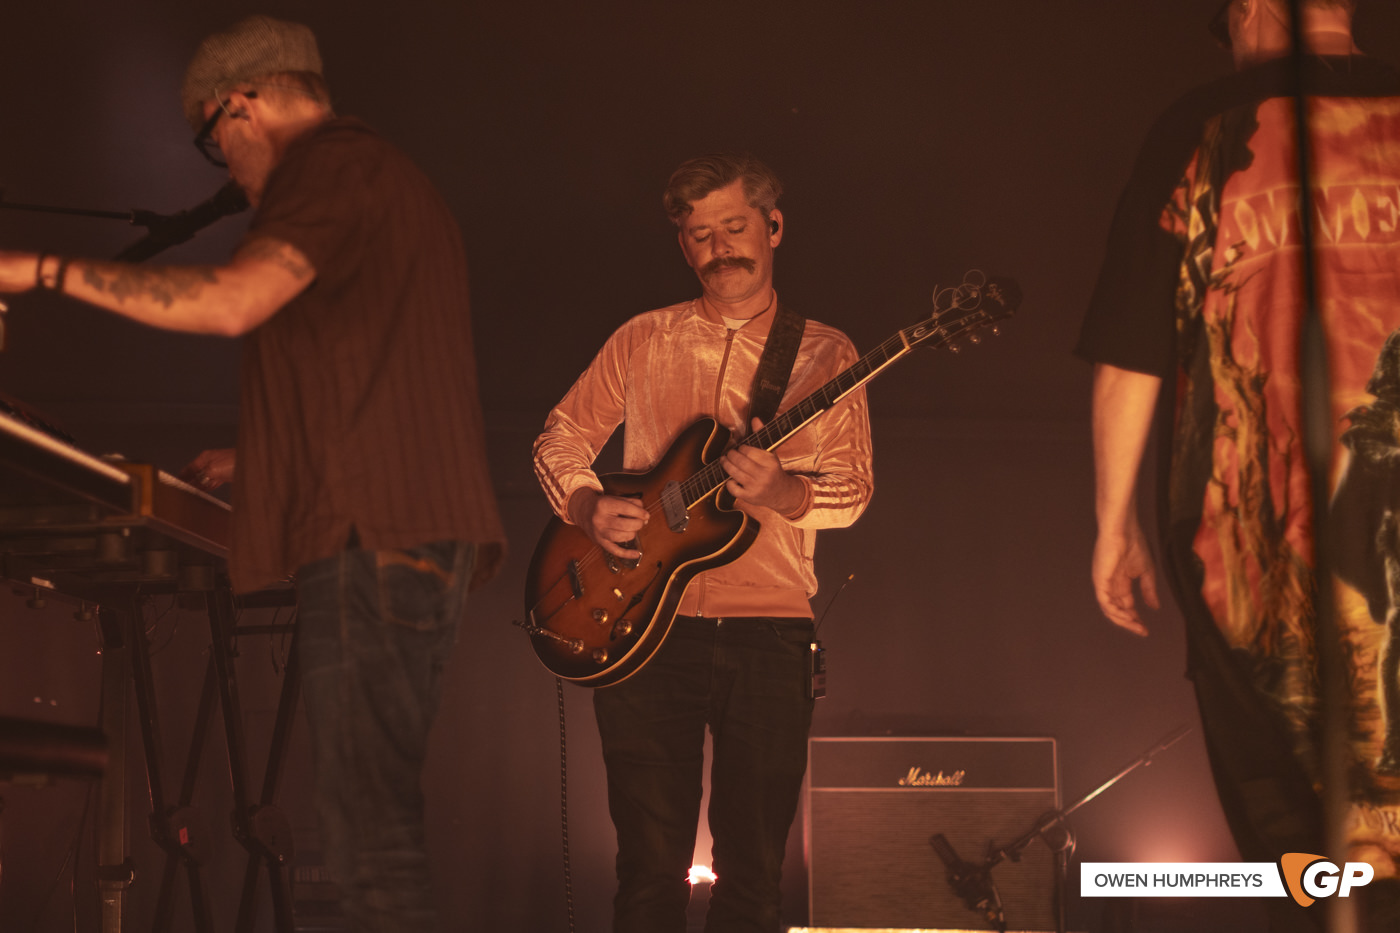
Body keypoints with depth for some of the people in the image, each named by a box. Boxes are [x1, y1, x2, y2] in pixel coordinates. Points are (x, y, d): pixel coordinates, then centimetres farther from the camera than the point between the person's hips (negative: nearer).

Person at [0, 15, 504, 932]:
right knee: (376, 814, 11)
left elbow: (233, 300, -20)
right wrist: (263, 462, 33)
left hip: (374, 532, -10)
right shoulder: (394, 183, 28)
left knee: (369, 823, -12)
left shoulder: (333, 163, -4)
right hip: (424, 538, 10)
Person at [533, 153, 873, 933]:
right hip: (649, 629, 1)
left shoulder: (824, 354, 8)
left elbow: (852, 488, 0)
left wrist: (781, 492, -21)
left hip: (770, 630, 0)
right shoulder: (643, 341, 12)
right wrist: (589, 508, -5)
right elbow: (560, 440, 15)